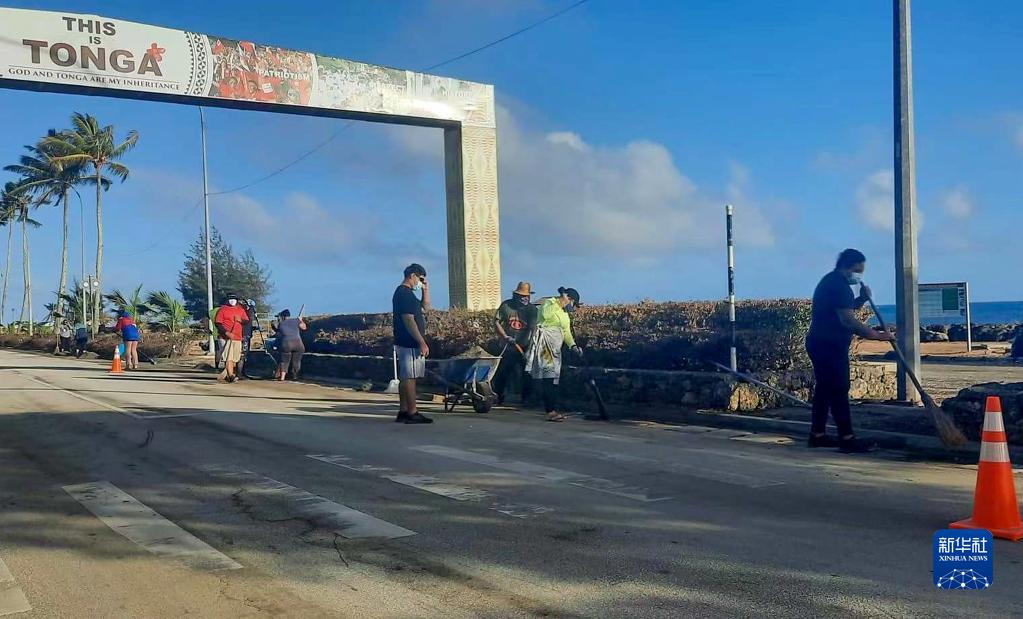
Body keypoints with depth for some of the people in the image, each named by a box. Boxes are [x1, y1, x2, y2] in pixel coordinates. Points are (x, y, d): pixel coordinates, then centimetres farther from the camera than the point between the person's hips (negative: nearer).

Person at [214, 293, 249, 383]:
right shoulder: (223, 309, 0)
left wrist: (241, 320, -10)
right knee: (229, 357, -15)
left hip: (238, 338, 6)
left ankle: (225, 374, 19)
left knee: (235, 358, 7)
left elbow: (247, 321, 13)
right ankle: (231, 375, -20)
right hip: (226, 337, -5)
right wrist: (226, 333, -19)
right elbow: (218, 323, -6)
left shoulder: (241, 309, 15)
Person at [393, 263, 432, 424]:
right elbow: (409, 320, -21)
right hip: (409, 343, -11)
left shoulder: (405, 293, 19)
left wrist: (426, 289, 14)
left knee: (405, 377, 11)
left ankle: (403, 412, 14)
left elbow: (425, 306, 28)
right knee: (410, 377, -9)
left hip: (405, 343, 11)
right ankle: (412, 413, -7)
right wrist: (422, 342, -21)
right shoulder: (404, 293, -14)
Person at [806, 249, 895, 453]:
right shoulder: (837, 285, -16)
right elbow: (848, 320, -23)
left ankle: (817, 434, 17)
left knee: (825, 388, 12)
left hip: (822, 344, 11)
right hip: (829, 345, -11)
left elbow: (846, 308, 25)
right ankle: (847, 438, -12)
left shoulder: (832, 281, 17)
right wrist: (877, 335, -22)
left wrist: (861, 299, 7)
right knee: (839, 390, -11)